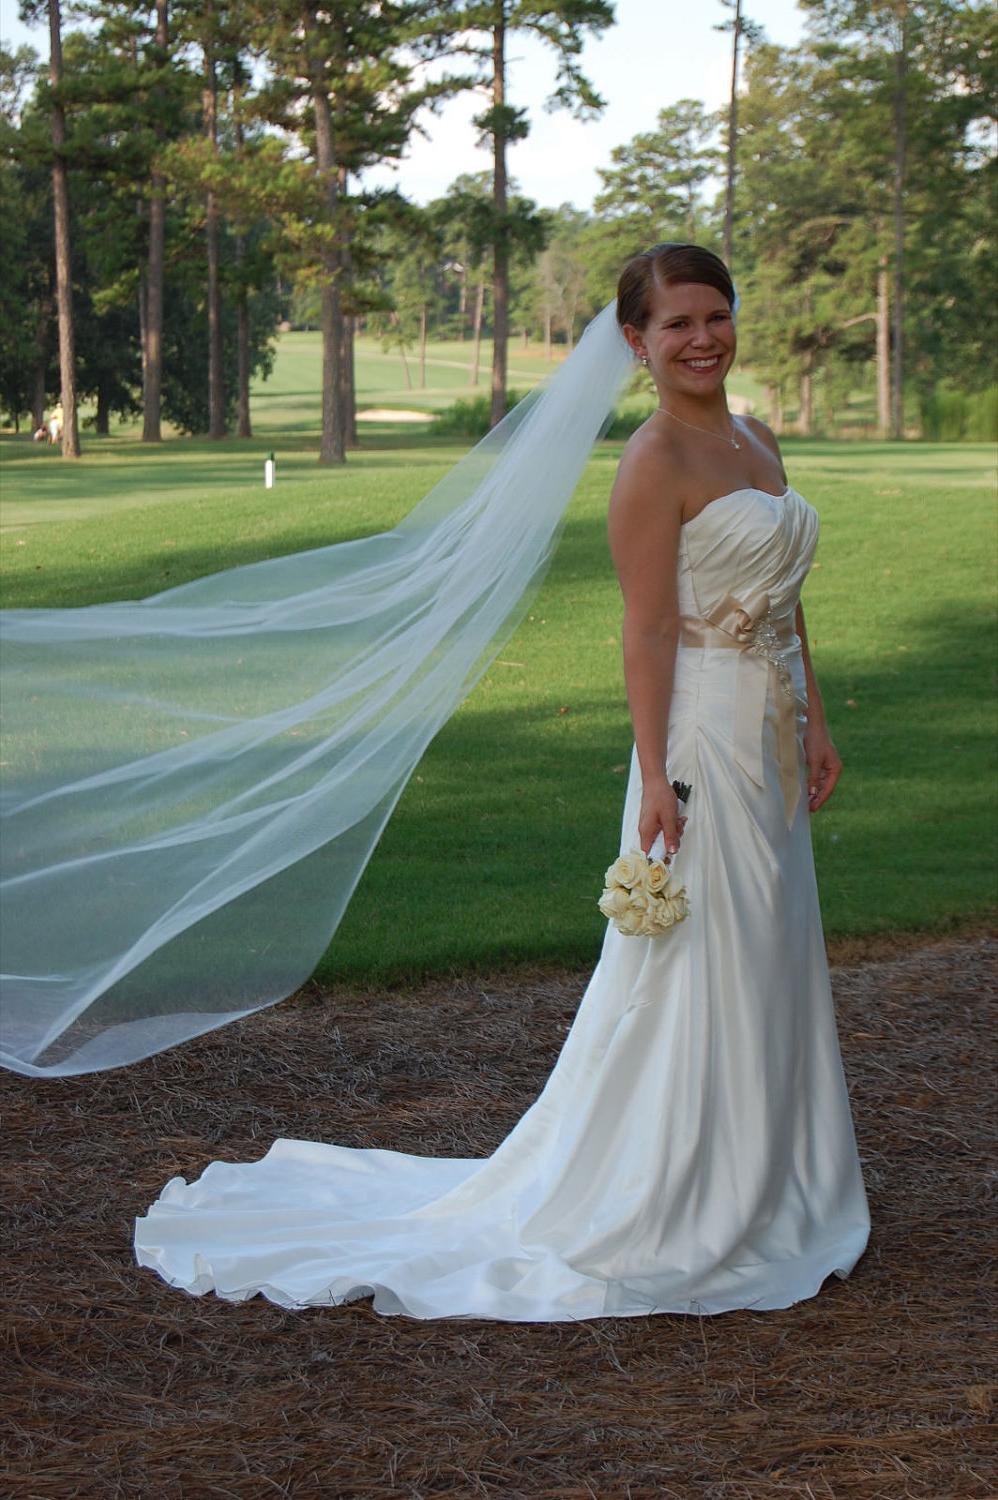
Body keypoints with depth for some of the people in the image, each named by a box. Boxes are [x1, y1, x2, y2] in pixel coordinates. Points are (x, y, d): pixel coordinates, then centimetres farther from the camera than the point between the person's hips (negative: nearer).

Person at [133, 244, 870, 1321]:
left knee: (769, 965, 15)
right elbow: (648, 630, -17)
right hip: (703, 740, -9)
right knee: (696, 967, -2)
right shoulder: (653, 462, -14)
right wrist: (658, 777, -20)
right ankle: (665, 1212, 11)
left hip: (769, 745, 9)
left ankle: (758, 1189, 28)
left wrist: (815, 723, 14)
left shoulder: (757, 443, 13)